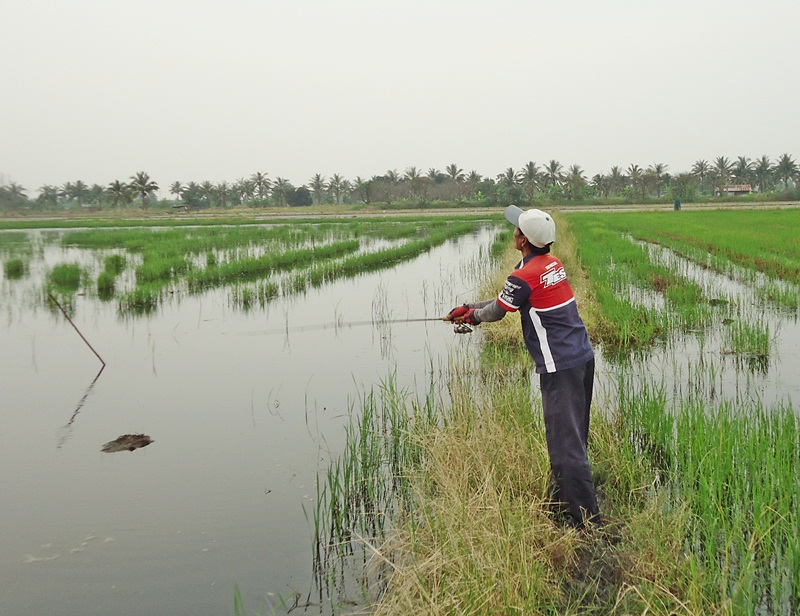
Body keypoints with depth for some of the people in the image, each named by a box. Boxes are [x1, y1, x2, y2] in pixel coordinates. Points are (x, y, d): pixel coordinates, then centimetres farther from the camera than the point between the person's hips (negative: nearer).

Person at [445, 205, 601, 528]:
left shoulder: (524, 276, -17)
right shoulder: (553, 263, 11)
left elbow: (497, 311, 1)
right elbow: (504, 300, 22)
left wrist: (473, 315, 23)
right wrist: (468, 307, 25)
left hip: (560, 368, -10)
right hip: (583, 358, 10)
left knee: (567, 443, -5)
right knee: (570, 437, 18)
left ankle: (587, 520, -1)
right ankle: (561, 500, 31)